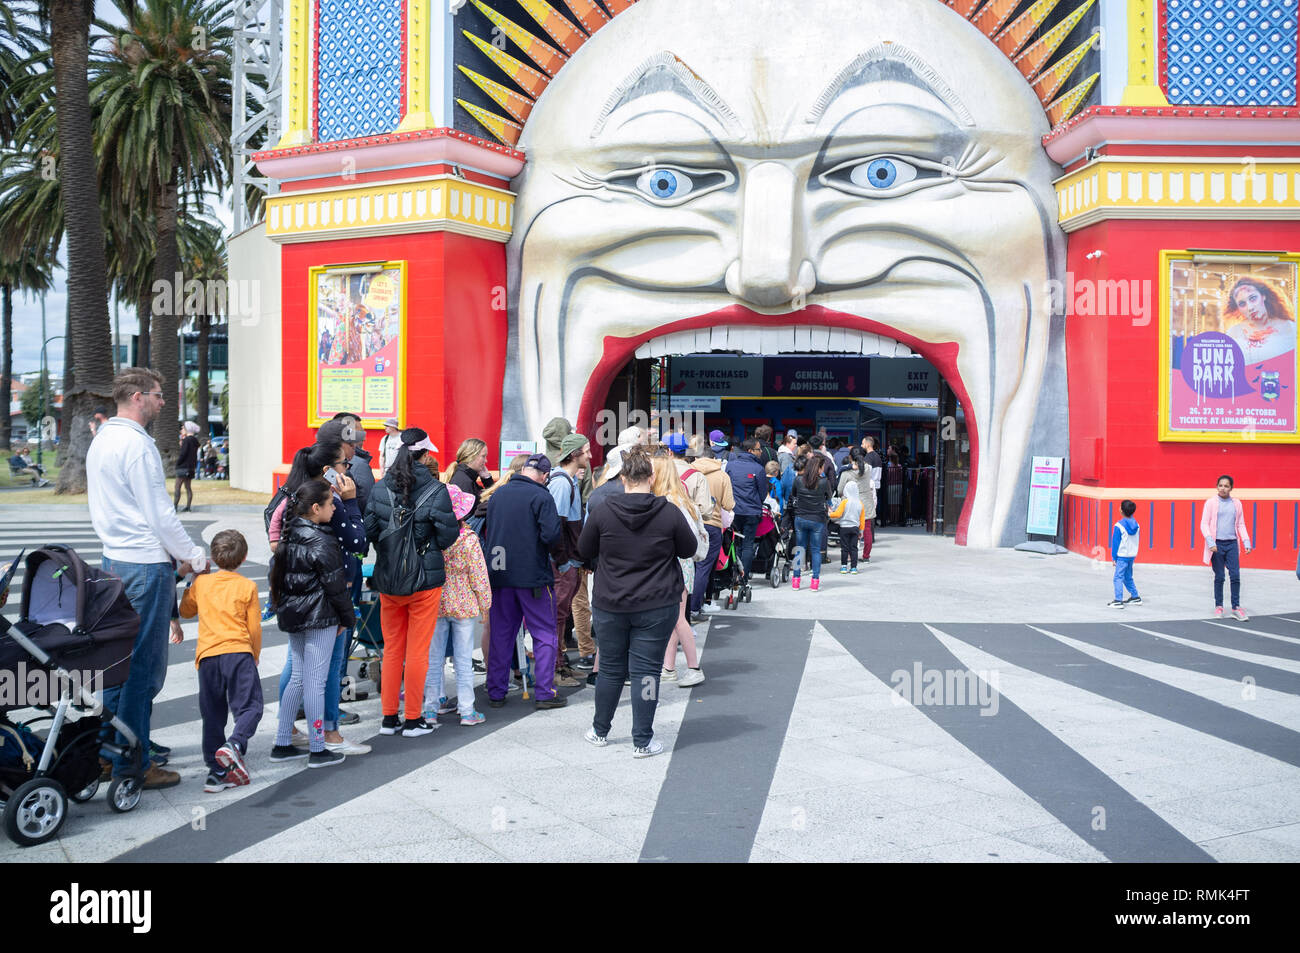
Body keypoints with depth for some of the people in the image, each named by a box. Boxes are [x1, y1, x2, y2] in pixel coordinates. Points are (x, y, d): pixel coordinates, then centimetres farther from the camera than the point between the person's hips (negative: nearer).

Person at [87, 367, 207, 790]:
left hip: (113, 560, 10)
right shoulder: (137, 443, -16)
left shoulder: (101, 439, 15)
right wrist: (195, 557, -7)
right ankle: (132, 765, 1)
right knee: (144, 665, -4)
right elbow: (159, 514, -18)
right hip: (146, 566, -10)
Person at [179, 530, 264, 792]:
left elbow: (186, 611, 26)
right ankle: (235, 744, -28)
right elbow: (254, 628, 4)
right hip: (238, 652, -3)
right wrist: (255, 657, 17)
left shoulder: (201, 583, 9)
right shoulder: (247, 586, 2)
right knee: (249, 706, -1)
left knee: (212, 714, 9)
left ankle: (217, 772, 10)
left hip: (207, 655, 3)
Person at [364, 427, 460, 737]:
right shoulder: (436, 491, -13)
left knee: (392, 650, 15)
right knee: (418, 652, 6)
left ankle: (389, 717, 21)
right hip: (424, 581, -3)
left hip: (387, 580, 4)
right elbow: (447, 538, -11)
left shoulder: (380, 489, -2)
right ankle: (413, 719, 13)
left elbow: (368, 531, 0)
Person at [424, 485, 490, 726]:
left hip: (435, 604, 2)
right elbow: (479, 576, -9)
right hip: (464, 605, -2)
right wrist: (484, 605, 2)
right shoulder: (469, 539, -14)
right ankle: (466, 711, 10)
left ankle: (432, 707, 20)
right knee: (463, 659, 5)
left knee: (433, 657, 13)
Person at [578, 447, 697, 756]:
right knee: (646, 671, 5)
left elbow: (584, 550, 4)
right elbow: (690, 549, 3)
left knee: (610, 669, 15)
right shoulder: (669, 513, -10)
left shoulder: (602, 511, -8)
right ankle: (643, 742, 10)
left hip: (609, 605, 1)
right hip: (657, 606, -1)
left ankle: (600, 731, 30)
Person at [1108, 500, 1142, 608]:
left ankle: (1118, 601, -9)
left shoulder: (1119, 526, -15)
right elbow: (1138, 540, 13)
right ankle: (1136, 597, 26)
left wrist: (1114, 557, -4)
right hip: (1132, 555, 7)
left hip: (1122, 556, -7)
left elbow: (1115, 543, -11)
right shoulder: (1136, 525, 4)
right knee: (1128, 577, 20)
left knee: (1118, 578, -5)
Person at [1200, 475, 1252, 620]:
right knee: (1219, 577, 2)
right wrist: (1210, 542, -14)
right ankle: (1218, 606, 14)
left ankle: (1236, 607, 3)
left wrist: (1246, 542, 5)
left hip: (1232, 543, 2)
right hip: (1217, 544, -2)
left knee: (1235, 576, -4)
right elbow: (1204, 524, -3)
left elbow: (1241, 525, 14)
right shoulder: (1211, 502, 0)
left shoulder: (1236, 503, 9)